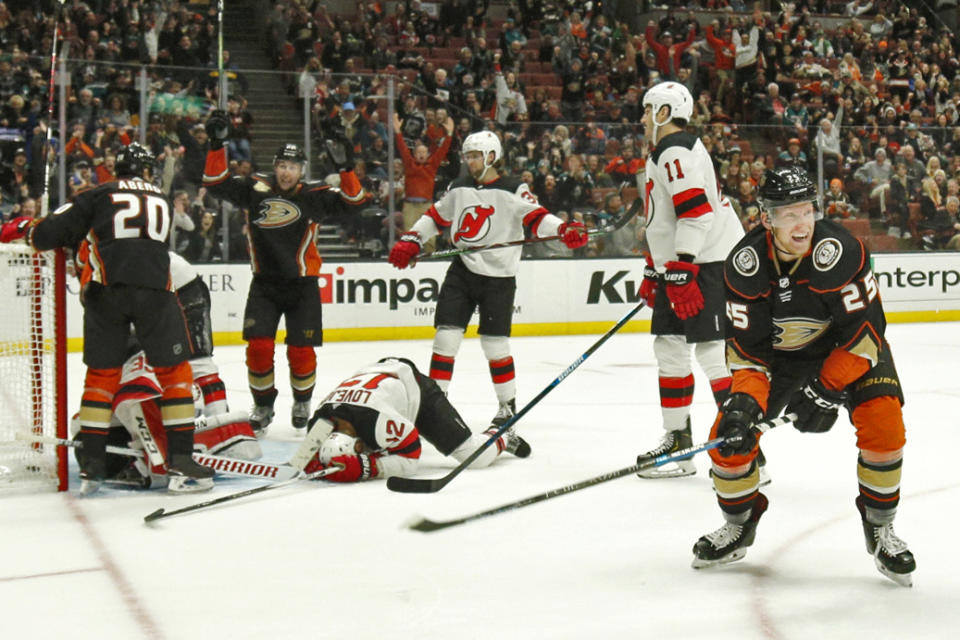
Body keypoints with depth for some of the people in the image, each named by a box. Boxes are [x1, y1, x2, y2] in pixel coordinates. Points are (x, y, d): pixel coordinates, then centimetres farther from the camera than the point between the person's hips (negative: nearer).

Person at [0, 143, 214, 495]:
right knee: (175, 371, 9)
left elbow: (56, 231, 5)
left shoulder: (100, 195, 13)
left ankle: (92, 467, 11)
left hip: (106, 290, 0)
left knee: (101, 375, 11)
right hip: (154, 290, 0)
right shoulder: (162, 200, 22)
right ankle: (180, 465, 3)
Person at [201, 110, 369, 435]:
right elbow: (216, 183, 0)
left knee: (301, 350, -1)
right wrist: (217, 145, -10)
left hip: (302, 285, -1)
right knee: (258, 346, -8)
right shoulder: (255, 189, 1)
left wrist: (345, 169, -23)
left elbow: (352, 202, -9)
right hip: (264, 283, 1)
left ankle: (302, 402, 26)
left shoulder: (313, 194, -2)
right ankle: (263, 405, 13)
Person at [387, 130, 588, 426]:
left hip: (498, 276, -4)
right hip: (462, 271, 4)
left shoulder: (513, 191, -6)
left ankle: (508, 406, 15)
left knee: (495, 344, -2)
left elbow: (537, 217, -17)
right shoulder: (458, 189, 10)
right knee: (446, 336, -1)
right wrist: (410, 241, 10)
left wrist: (565, 230, -33)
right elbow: (436, 216, 19)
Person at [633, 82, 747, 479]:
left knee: (712, 348, -14)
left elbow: (695, 212, -24)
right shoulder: (663, 153, 22)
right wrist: (654, 271, 28)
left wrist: (680, 271, -27)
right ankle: (677, 440, 21)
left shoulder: (676, 151, -13)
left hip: (709, 262, -11)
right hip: (685, 263, 11)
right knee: (669, 345, 13)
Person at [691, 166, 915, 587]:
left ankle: (880, 529, -2)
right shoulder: (745, 265, -21)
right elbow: (747, 347, -15)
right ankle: (739, 526, 19)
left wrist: (826, 390, -30)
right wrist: (745, 400, -31)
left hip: (849, 348, -2)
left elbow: (866, 328, -27)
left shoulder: (840, 251, -31)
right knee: (730, 435, -9)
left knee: (883, 424, -24)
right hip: (779, 354, 2)